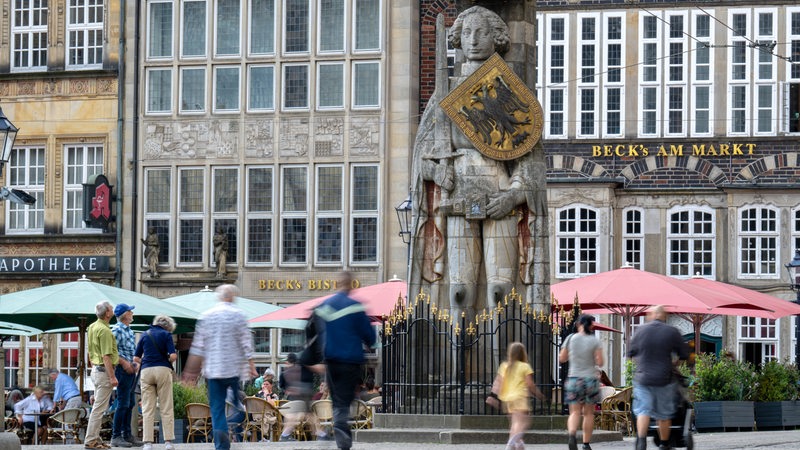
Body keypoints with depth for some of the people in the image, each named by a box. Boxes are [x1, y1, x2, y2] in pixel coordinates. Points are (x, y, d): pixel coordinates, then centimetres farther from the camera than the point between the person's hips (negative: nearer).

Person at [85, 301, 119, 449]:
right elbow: (106, 356, -22)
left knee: (98, 407, 15)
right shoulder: (104, 330, -18)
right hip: (104, 370, -10)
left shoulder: (92, 327, 12)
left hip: (96, 370, 10)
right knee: (99, 408, -7)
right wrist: (112, 377, -20)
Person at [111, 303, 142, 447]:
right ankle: (116, 437, -5)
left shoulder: (129, 330, 16)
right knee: (123, 403, -9)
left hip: (130, 370, 9)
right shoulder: (117, 330, -12)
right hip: (123, 370, -9)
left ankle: (127, 434, 18)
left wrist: (135, 363, 9)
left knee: (130, 403, 12)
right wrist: (124, 363, -18)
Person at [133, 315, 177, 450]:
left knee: (147, 409, 2)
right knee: (166, 408, 2)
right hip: (163, 370, -2)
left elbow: (136, 358, 10)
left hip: (146, 371, 2)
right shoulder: (166, 334, 4)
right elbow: (173, 355, -7)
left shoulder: (145, 335, 13)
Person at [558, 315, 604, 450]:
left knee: (575, 412, 0)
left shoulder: (571, 339, 0)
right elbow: (600, 363, -9)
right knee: (589, 413, 11)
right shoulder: (595, 341, -5)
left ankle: (572, 434, -29)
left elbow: (561, 359, 5)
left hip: (574, 379, 1)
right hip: (591, 378, -1)